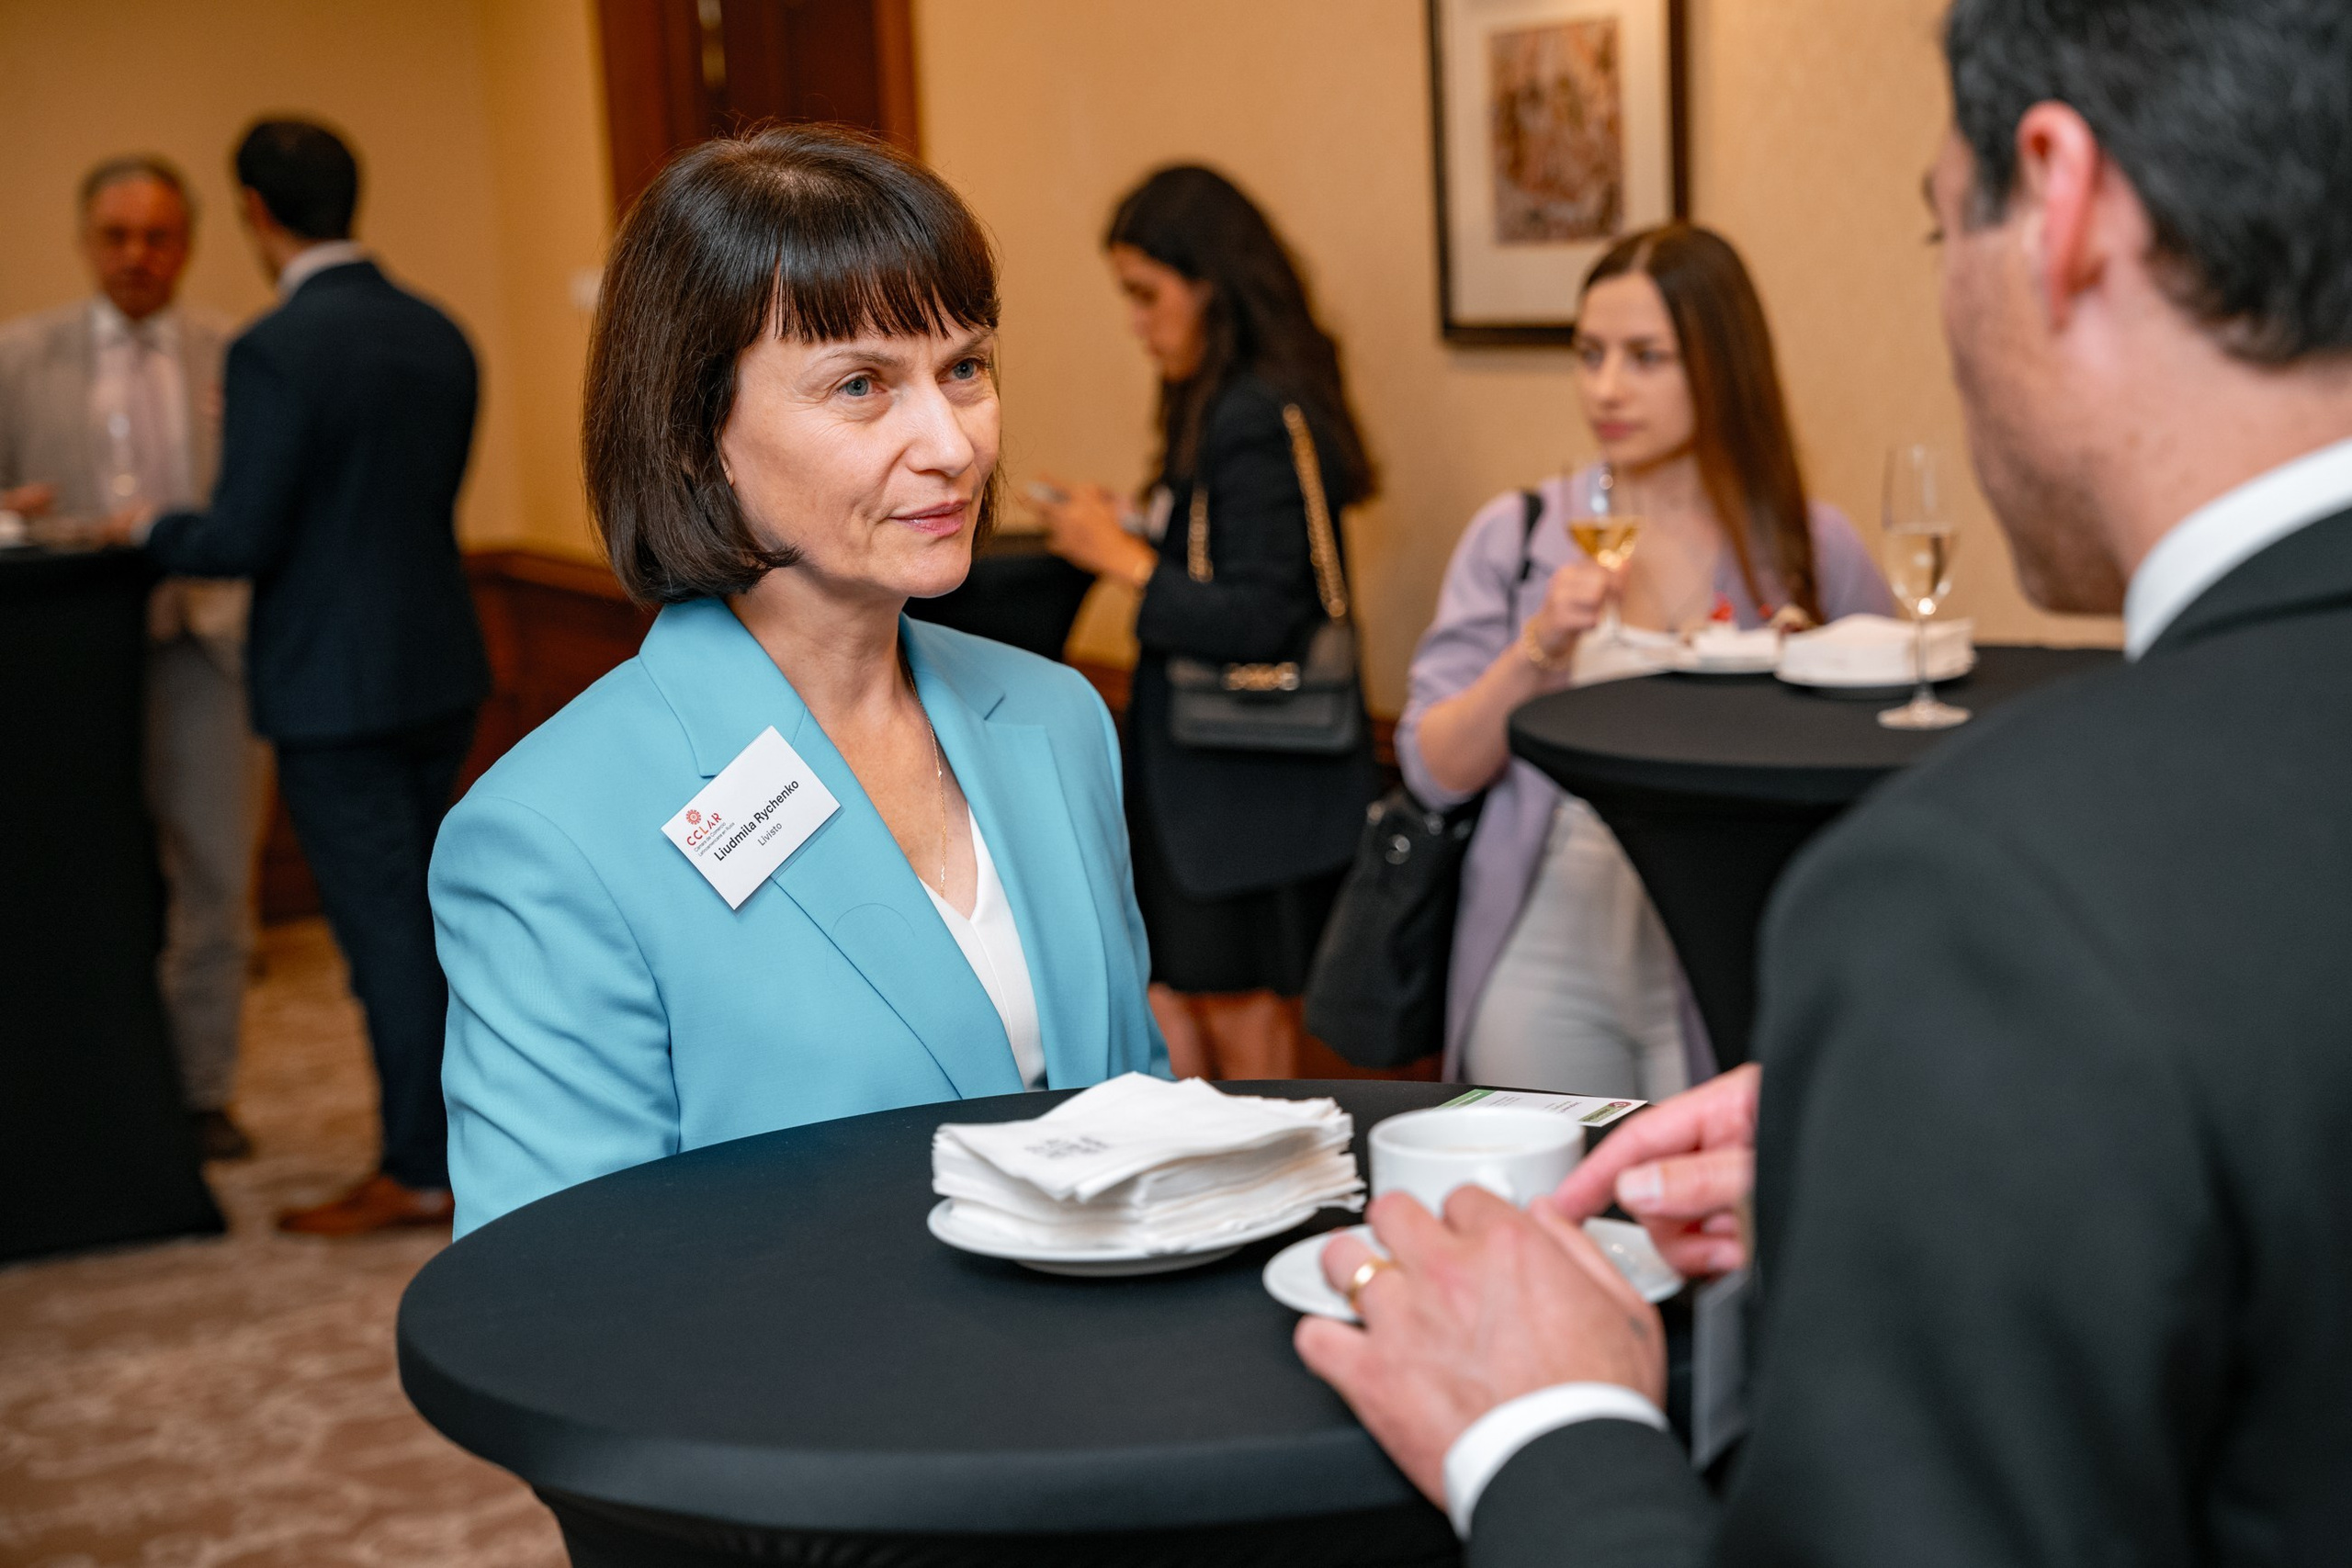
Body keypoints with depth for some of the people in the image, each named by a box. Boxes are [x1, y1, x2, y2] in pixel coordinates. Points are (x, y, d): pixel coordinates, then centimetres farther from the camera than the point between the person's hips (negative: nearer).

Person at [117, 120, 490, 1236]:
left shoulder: (275, 351, -17)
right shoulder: (438, 335, 5)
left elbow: (244, 540, -17)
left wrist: (152, 531, 3)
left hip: (336, 689, -7)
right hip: (441, 668, 7)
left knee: (383, 927, 1)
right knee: (429, 913, 19)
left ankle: (422, 1173, 10)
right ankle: (458, 1130, 29)